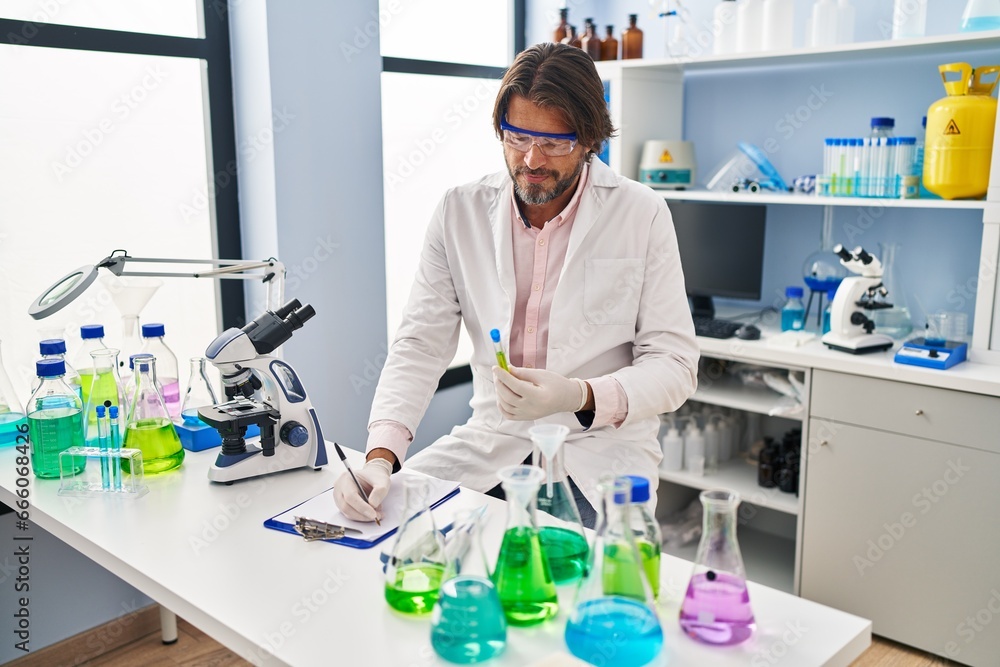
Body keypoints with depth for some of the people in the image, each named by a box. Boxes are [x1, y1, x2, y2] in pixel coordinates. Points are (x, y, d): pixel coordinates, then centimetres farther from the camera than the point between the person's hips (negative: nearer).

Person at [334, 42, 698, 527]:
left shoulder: (641, 215, -5)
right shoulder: (460, 211, 2)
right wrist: (382, 455, -17)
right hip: (490, 443, 3)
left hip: (601, 450, -3)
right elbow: (421, 345, -1)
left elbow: (674, 365, -5)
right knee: (389, 503, -17)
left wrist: (580, 397, -24)